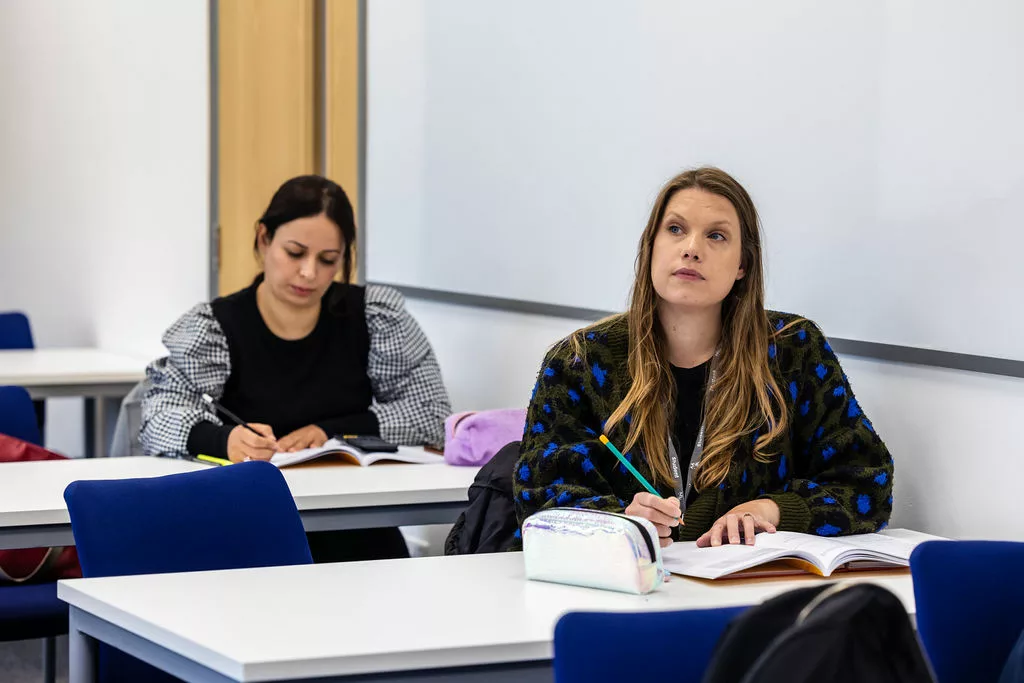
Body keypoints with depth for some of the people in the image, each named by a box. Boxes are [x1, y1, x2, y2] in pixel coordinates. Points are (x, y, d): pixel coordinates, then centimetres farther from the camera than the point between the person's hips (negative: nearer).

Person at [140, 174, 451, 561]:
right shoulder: (211, 329, 0)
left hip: (359, 541, 2)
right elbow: (160, 418, -12)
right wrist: (224, 440, -34)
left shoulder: (376, 316, 5)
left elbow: (433, 414, 3)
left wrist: (330, 432, -10)